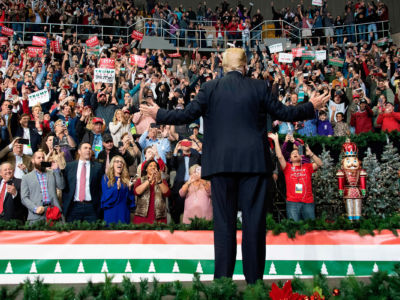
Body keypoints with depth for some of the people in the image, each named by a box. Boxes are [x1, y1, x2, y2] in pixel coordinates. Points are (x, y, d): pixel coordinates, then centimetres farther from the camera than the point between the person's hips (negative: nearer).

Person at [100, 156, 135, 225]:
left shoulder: (126, 178, 10)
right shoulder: (106, 178, 3)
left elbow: (130, 196, 10)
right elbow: (105, 195, -8)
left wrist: (130, 188, -9)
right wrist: (116, 188, -22)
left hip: (124, 211, 3)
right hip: (111, 211, -3)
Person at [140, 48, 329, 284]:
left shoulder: (210, 88, 2)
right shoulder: (259, 87, 3)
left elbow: (188, 115, -1)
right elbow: (283, 113, 8)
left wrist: (158, 114, 15)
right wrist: (312, 107, 24)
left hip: (221, 162, 0)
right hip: (254, 161, 0)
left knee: (224, 220, 5)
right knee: (254, 220, 5)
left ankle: (223, 277, 8)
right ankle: (254, 278, 10)